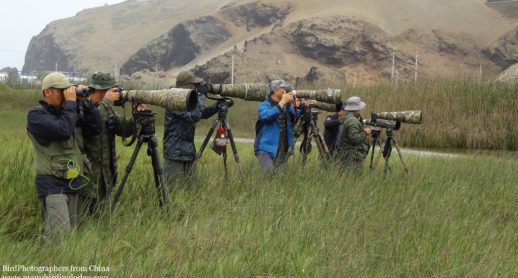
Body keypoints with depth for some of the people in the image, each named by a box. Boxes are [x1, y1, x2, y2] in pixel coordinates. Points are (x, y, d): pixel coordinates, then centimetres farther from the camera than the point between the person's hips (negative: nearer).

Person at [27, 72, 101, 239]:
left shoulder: (69, 112, 13)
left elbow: (95, 128, 4)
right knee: (59, 236, -17)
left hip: (74, 182, 7)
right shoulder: (36, 115, -8)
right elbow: (63, 130, -25)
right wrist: (71, 103, -16)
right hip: (53, 184, -7)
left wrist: (85, 102, -4)